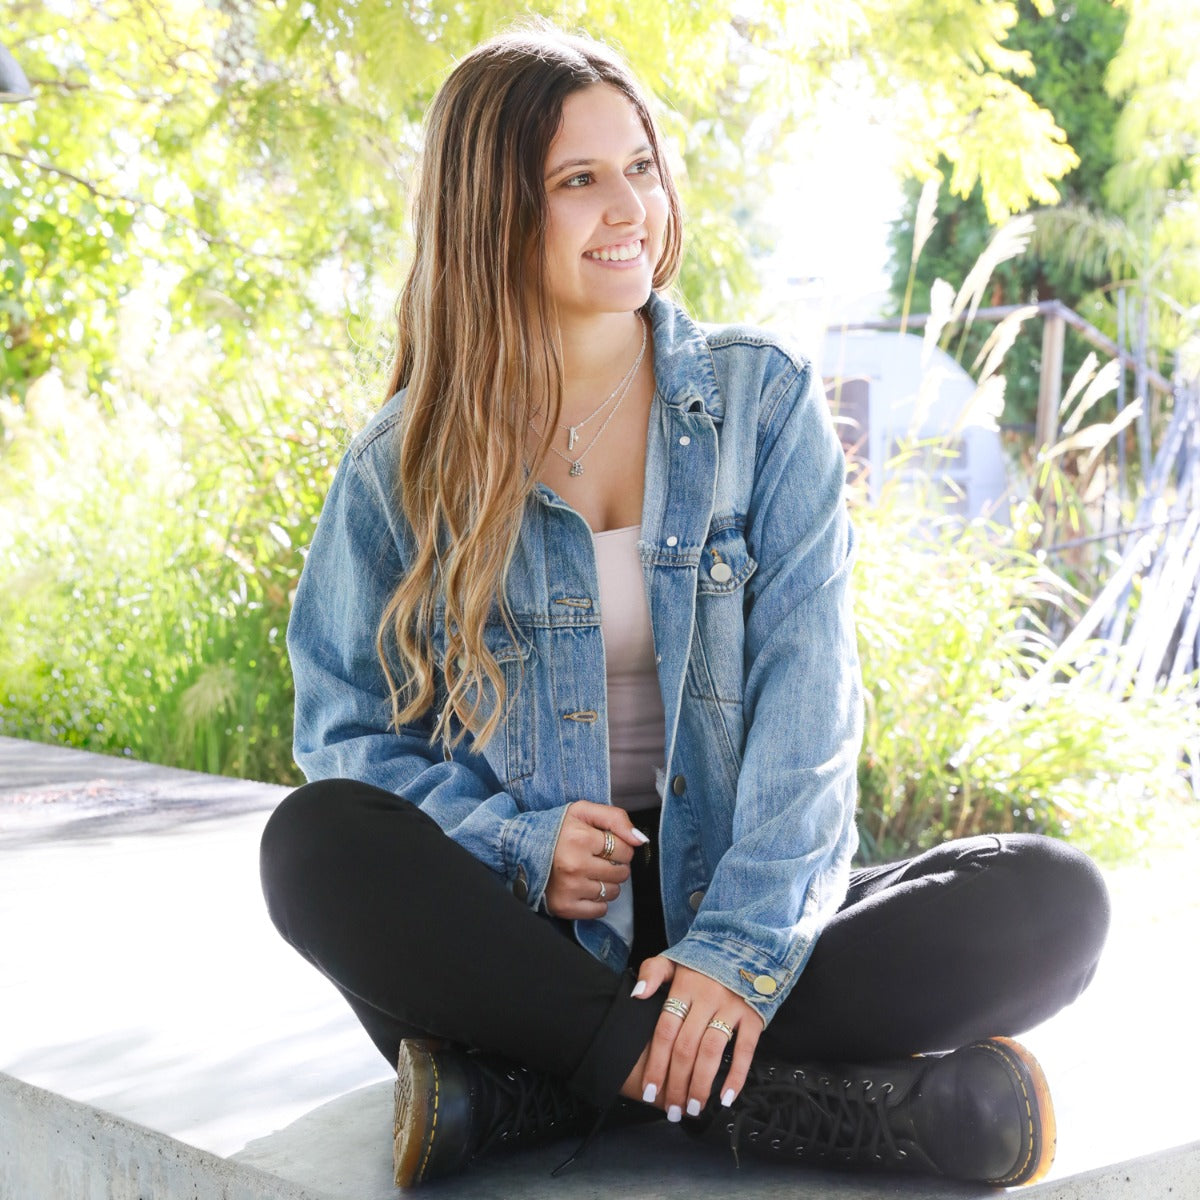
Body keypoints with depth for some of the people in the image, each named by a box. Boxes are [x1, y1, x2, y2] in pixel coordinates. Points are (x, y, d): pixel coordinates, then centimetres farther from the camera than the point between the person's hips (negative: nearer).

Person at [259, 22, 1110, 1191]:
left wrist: (743, 950, -22)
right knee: (315, 844, -30)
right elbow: (345, 727, 4)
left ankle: (525, 1099, -29)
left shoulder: (762, 396, 2)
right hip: (522, 925, 0)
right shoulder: (407, 460, 3)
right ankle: (827, 1100, -31)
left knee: (1052, 899, -23)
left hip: (741, 910, 1)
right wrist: (516, 845, -15)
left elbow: (803, 689, -8)